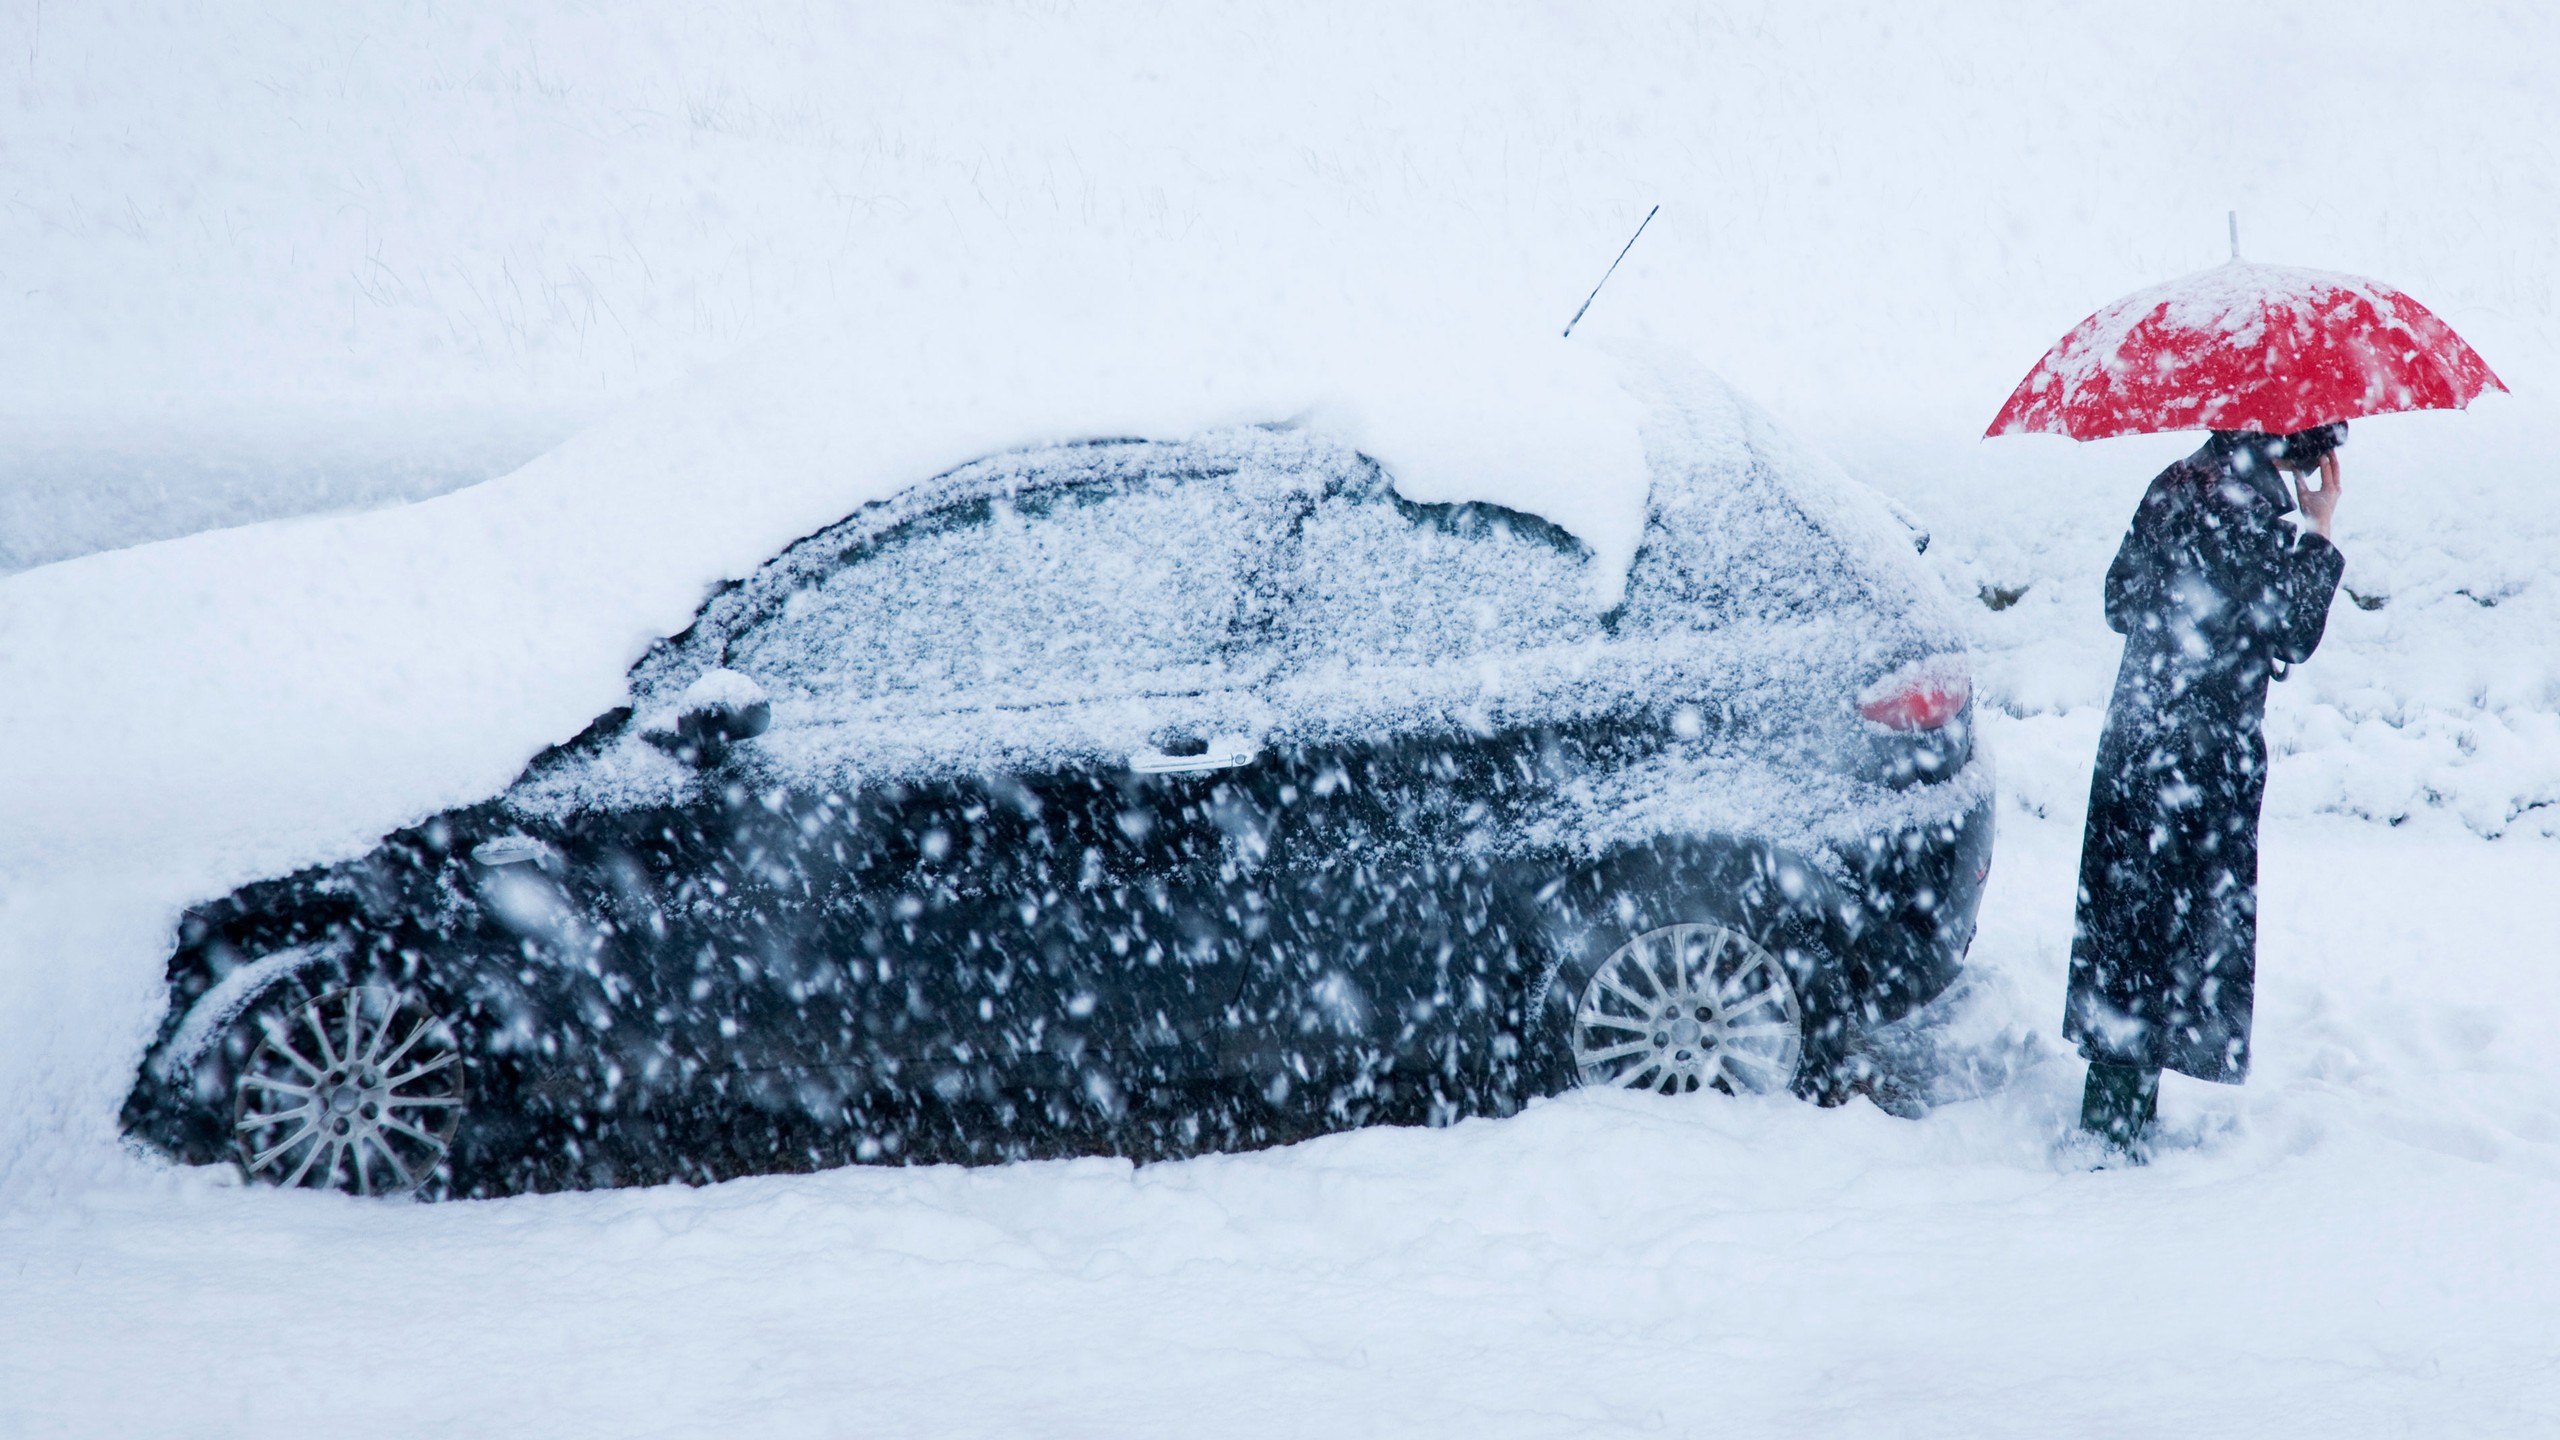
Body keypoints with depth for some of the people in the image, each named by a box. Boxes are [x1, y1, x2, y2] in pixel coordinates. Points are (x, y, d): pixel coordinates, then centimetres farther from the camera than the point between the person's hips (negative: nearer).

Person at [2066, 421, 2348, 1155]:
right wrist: (2320, 533, -7)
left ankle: (2117, 1115, 23)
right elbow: (2290, 638, -15)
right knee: (2172, 929, -1)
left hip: (2134, 745, 8)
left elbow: (2120, 603, 15)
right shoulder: (2252, 498, -15)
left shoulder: (2176, 482, 10)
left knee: (2129, 924, 14)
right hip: (2204, 757, -8)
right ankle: (2114, 1129, 4)